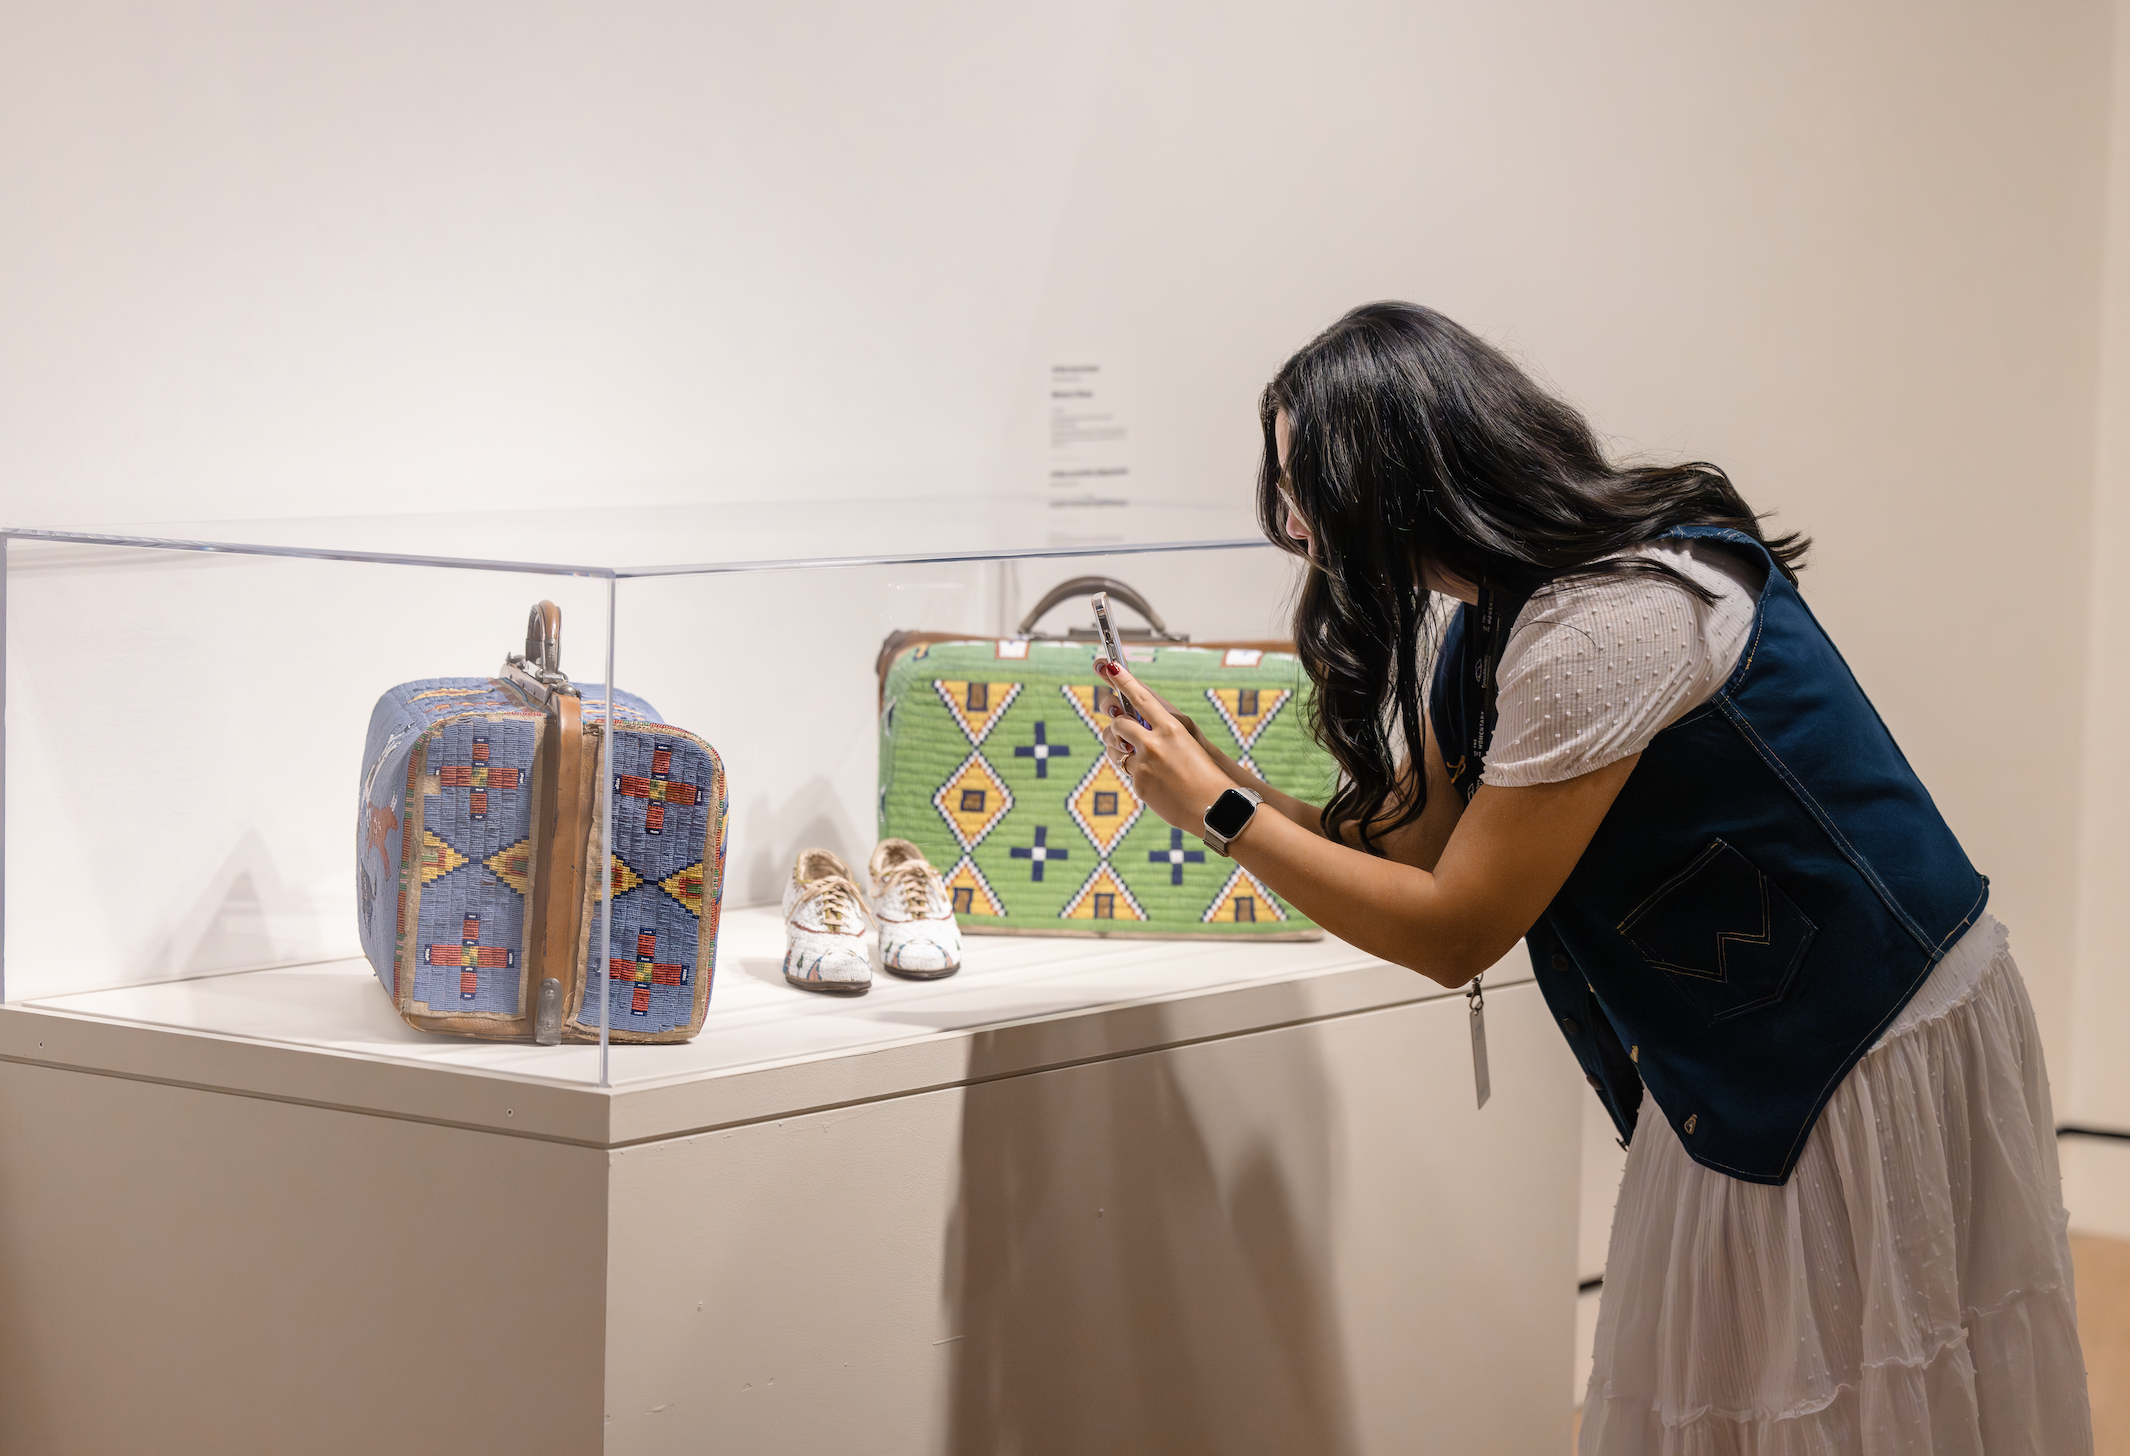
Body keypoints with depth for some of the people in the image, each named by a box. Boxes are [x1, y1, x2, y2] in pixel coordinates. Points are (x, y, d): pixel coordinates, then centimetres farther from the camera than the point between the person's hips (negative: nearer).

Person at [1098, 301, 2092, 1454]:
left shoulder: (1605, 624, -27)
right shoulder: (1490, 616, 4)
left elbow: (1452, 933, -22)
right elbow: (1403, 840, 8)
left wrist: (1220, 811, -16)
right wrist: (1210, 776, -2)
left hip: (1868, 1060, -9)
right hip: (1745, 1058, 9)